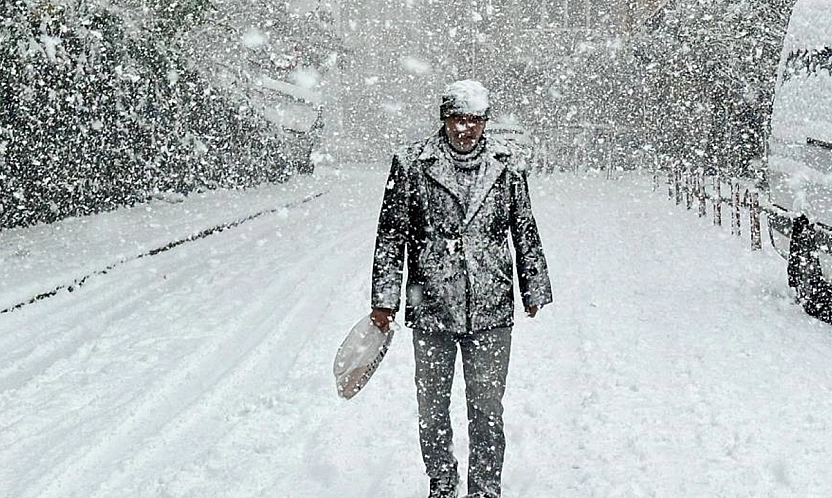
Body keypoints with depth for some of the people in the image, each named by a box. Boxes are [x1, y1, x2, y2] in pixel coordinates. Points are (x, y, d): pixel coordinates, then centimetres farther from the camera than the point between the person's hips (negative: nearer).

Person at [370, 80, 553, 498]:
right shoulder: (411, 164, -2)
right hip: (430, 311, 0)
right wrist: (384, 300, 0)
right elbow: (390, 236, 1)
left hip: (491, 311, 0)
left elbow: (526, 233, 12)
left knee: (487, 410, 7)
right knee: (431, 409, 13)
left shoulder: (508, 164, 3)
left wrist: (534, 291, 16)